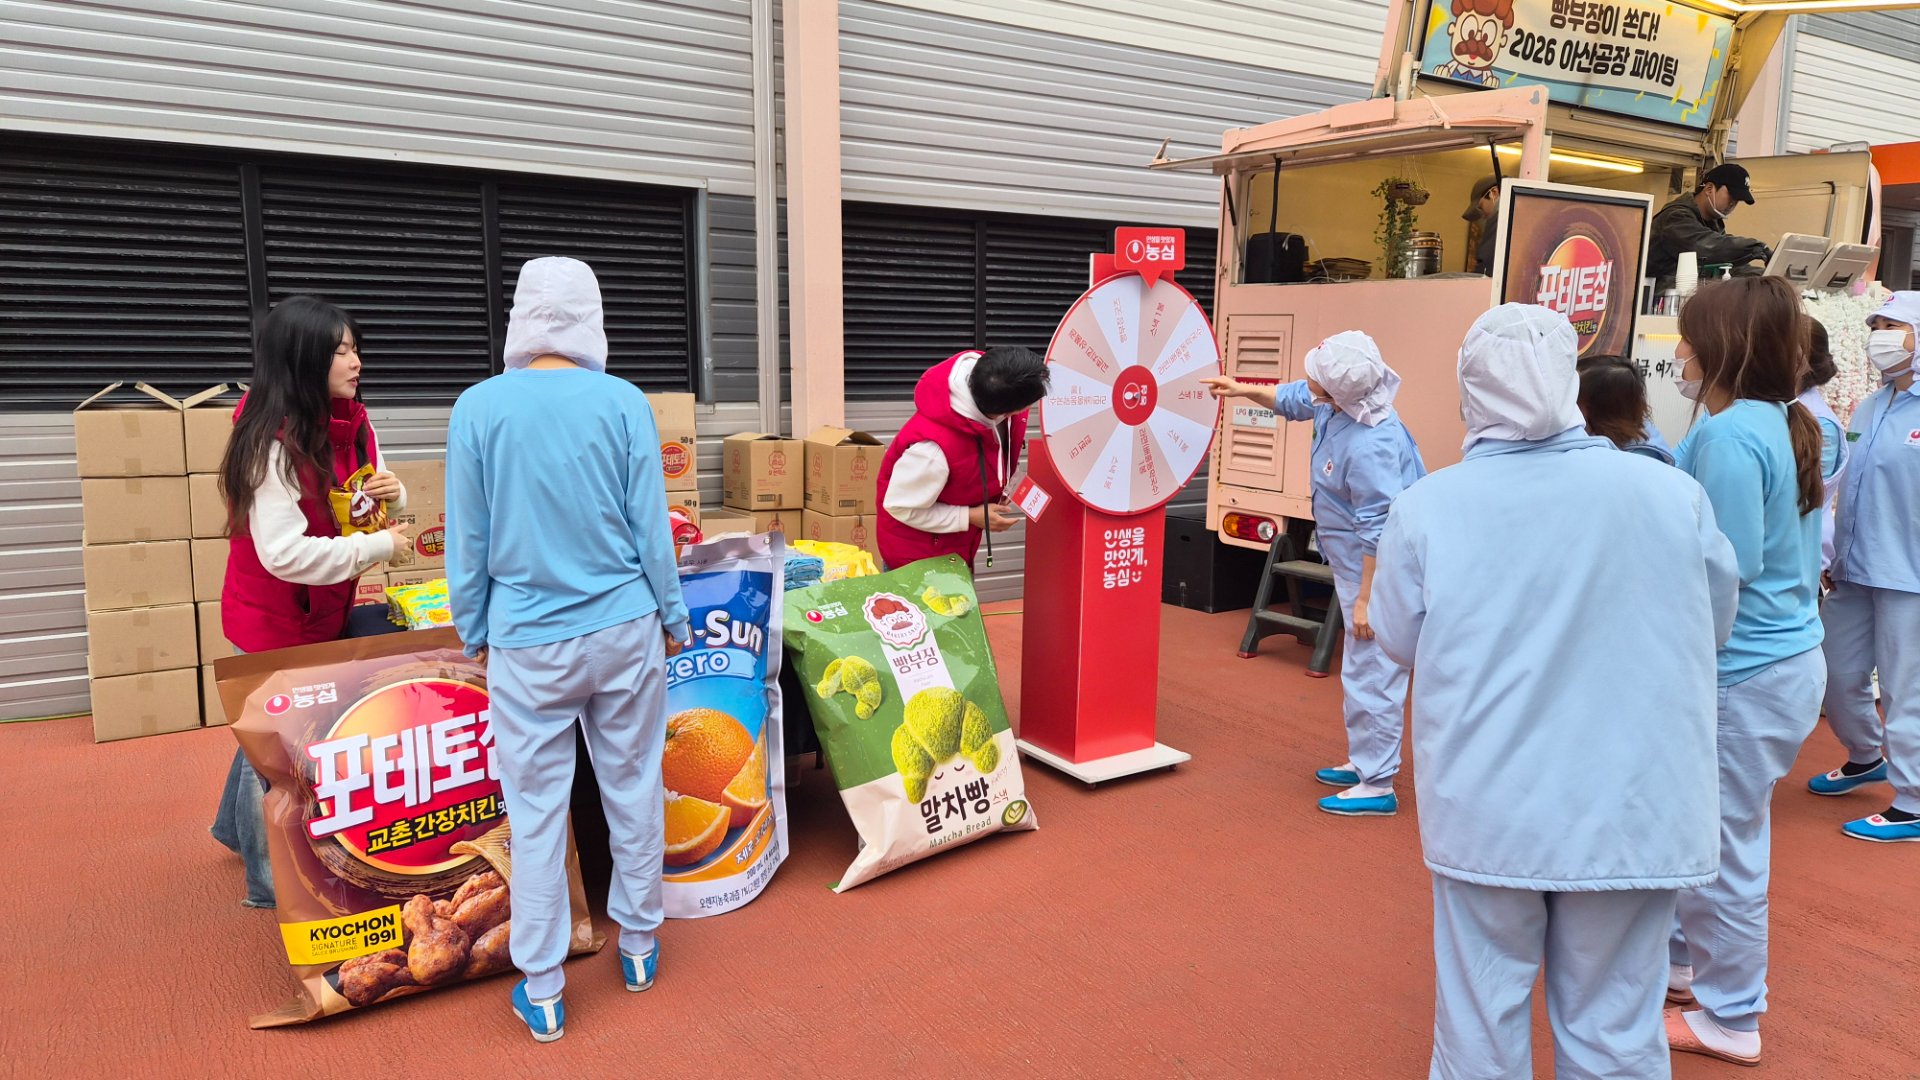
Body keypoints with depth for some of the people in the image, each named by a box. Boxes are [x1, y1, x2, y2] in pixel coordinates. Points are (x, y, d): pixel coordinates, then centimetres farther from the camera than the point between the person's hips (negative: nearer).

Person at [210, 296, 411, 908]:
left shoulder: (352, 425, -2)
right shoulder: (273, 444, -27)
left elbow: (370, 506, 12)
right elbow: (285, 552, -33)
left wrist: (390, 494, -11)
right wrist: (378, 548, -25)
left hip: (325, 612, 8)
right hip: (274, 622, -7)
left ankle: (238, 827, 49)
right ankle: (271, 883, 25)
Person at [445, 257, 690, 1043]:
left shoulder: (478, 408, -6)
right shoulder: (623, 403, -6)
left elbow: (467, 541, -1)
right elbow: (652, 527, -2)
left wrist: (473, 633, 12)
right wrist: (671, 616, 10)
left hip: (527, 642, -1)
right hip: (623, 630, 1)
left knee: (536, 810, 8)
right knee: (633, 789, 15)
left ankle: (541, 992, 18)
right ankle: (639, 946, 31)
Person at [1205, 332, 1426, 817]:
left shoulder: (1368, 447, -31)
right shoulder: (1338, 402, -4)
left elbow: (1378, 530, -26)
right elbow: (1293, 400, 20)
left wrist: (1366, 598, -22)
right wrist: (1243, 389, 16)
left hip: (1378, 572, -10)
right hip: (1357, 563, 11)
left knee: (1371, 674, -3)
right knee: (1361, 670, 20)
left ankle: (1377, 787, 7)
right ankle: (1362, 763, 34)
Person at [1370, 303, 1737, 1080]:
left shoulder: (1427, 507, -11)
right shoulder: (1672, 493, -7)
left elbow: (1399, 642, 3)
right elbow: (1714, 623, 9)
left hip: (1486, 813, -1)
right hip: (1631, 815, 1)